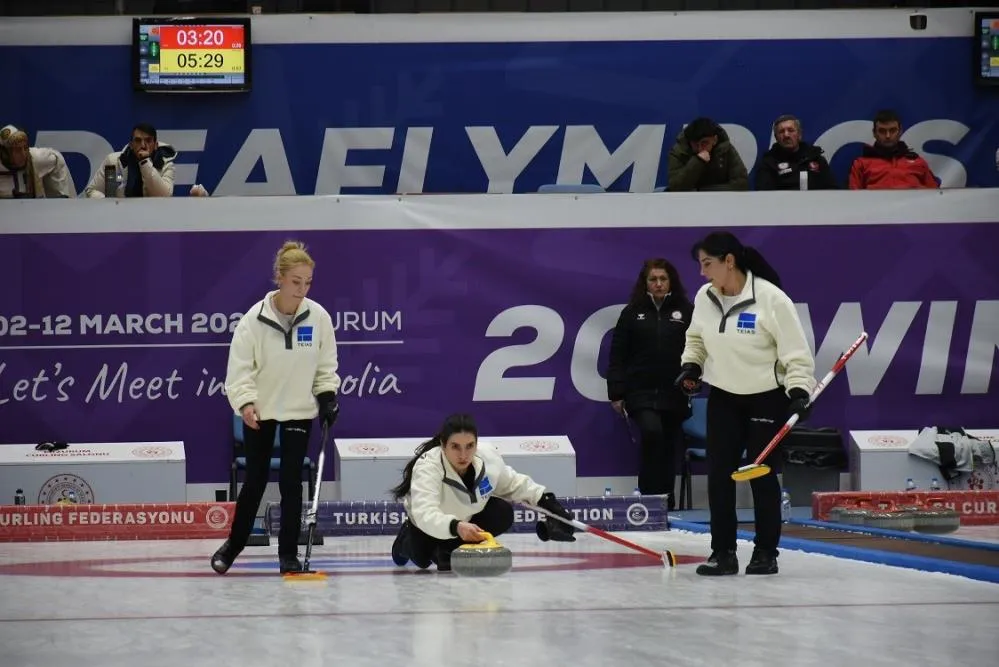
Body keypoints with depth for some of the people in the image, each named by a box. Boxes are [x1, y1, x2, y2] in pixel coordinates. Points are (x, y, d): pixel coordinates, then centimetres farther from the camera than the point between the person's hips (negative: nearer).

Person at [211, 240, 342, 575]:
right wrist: (245, 402, -26)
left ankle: (288, 552, 8)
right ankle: (234, 543, 25)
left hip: (299, 410, 1)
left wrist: (328, 396, -7)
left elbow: (326, 364, 4)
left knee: (291, 481, -1)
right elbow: (240, 366, -14)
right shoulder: (255, 318, -17)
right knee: (255, 479, 6)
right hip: (260, 410, -1)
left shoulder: (318, 317, -10)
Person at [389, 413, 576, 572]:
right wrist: (456, 527, -72)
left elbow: (512, 483, -4)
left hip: (469, 515, 2)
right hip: (431, 525, -2)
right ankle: (406, 541, 17)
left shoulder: (488, 456, -27)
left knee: (503, 514, -20)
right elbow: (425, 514, -56)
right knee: (422, 559, -19)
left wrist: (545, 499, -9)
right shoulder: (426, 467, -42)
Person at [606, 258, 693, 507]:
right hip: (641, 391, -1)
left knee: (669, 448, 7)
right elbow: (618, 356, 4)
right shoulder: (632, 313, 5)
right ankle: (648, 496, -16)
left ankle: (666, 502, 18)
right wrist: (616, 393, -1)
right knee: (651, 432, -24)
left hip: (674, 393, 1)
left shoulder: (686, 311, 5)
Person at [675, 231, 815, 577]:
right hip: (723, 398, 5)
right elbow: (697, 337, 16)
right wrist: (691, 364, 0)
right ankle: (723, 552, 4)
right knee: (719, 474, -1)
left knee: (763, 475, -1)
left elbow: (796, 351, -17)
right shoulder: (704, 298, -4)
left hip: (767, 399, -5)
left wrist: (799, 390, -26)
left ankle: (766, 552, 9)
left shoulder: (770, 298, -20)